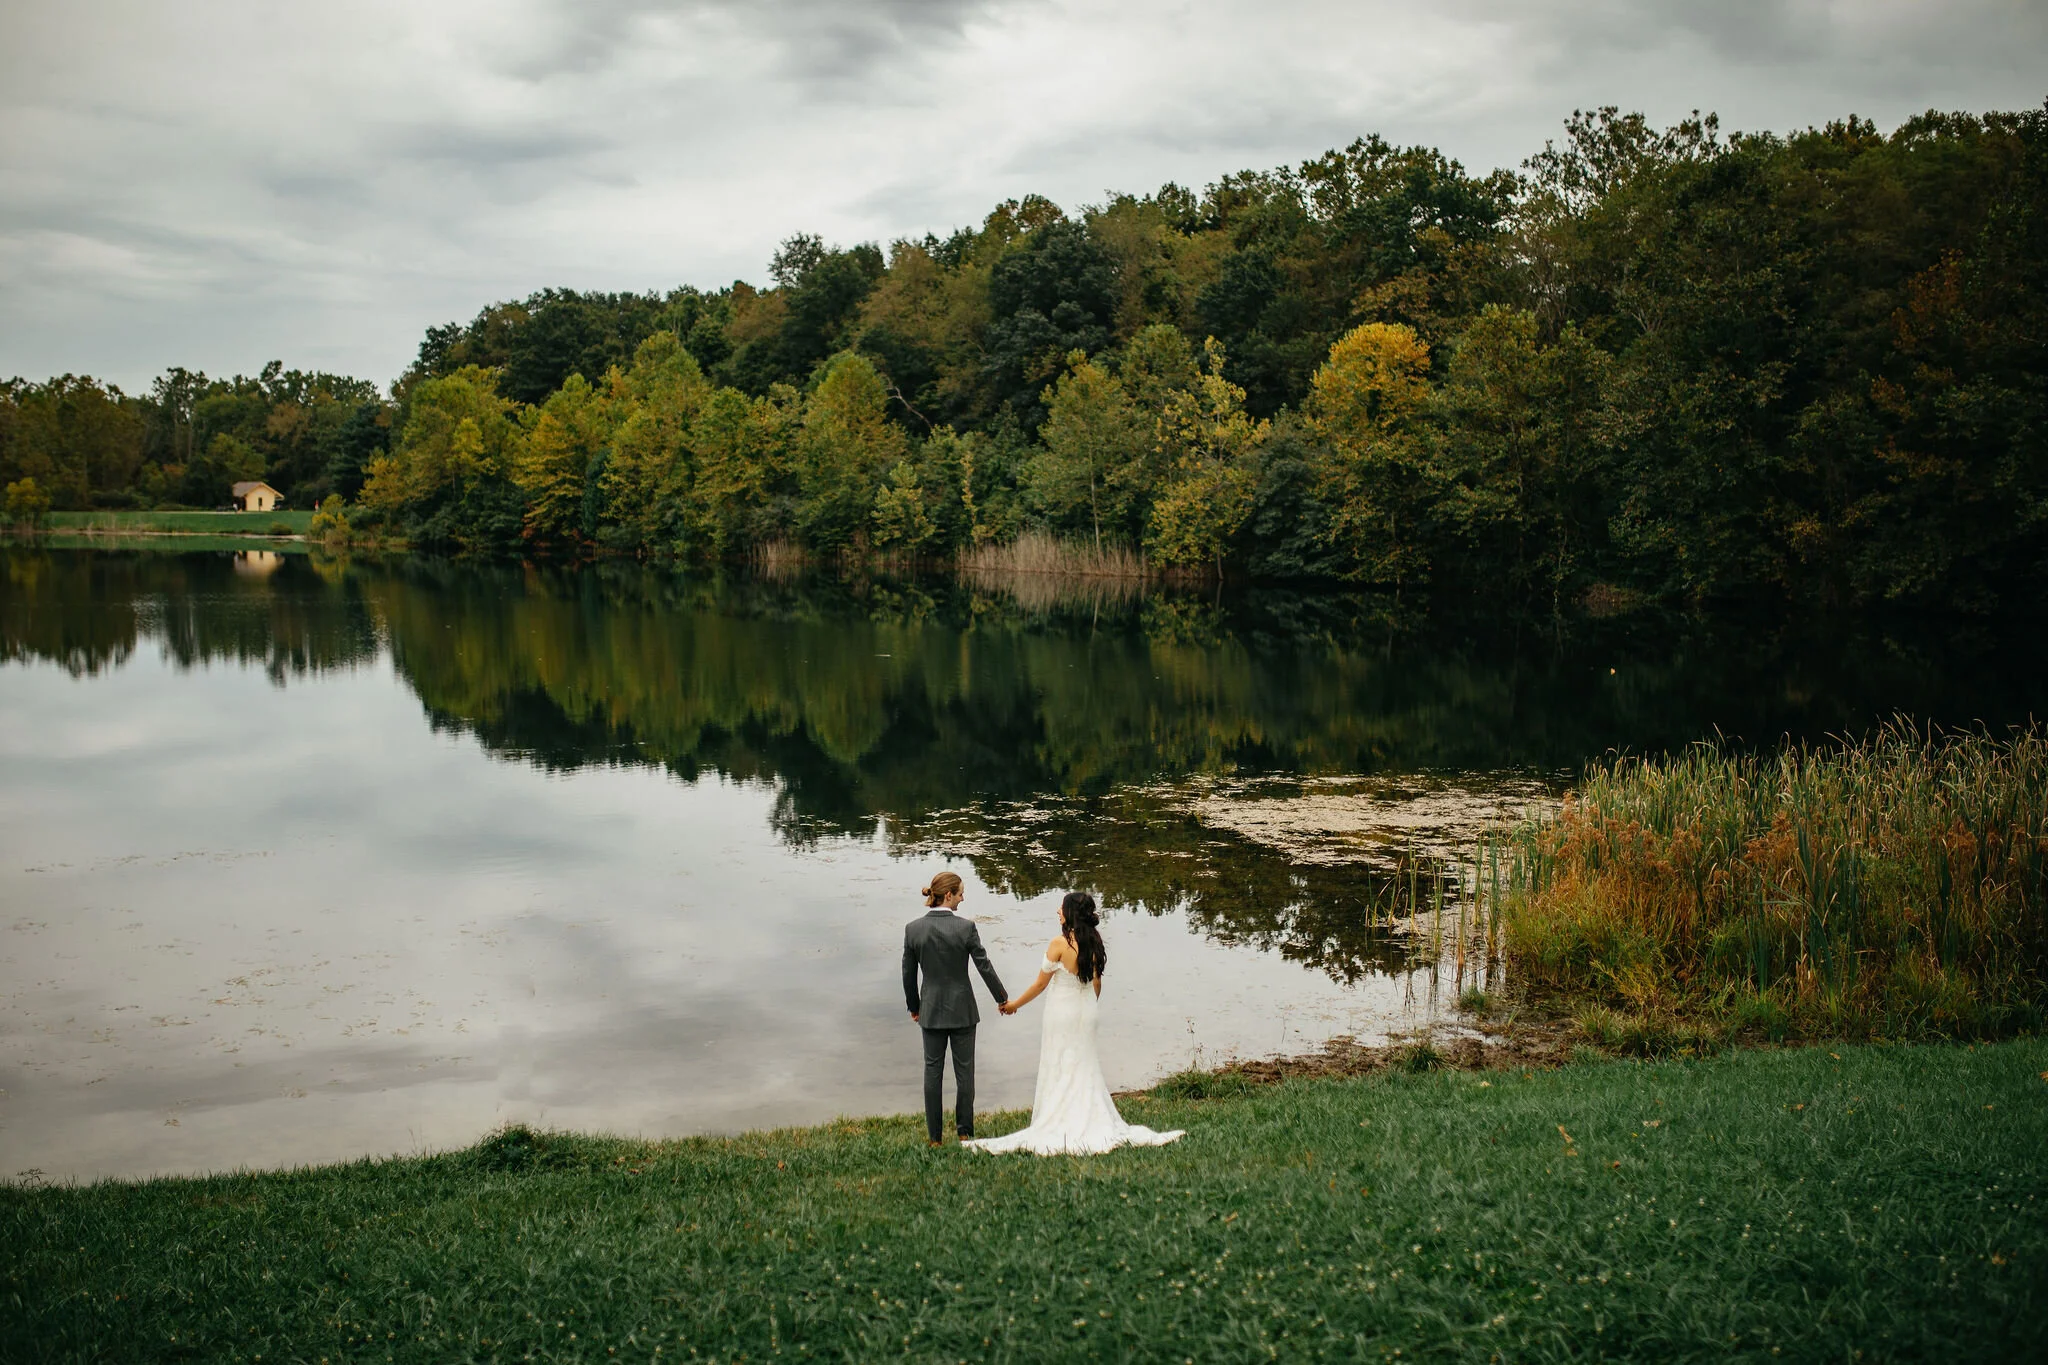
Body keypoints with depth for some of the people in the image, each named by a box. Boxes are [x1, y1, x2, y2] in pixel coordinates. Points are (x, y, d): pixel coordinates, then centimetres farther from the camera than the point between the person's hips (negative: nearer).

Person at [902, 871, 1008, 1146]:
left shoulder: (913, 929, -7)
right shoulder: (965, 927, -14)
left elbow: (908, 974, 1)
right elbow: (984, 967, -7)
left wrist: (914, 1007, 16)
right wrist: (1002, 999, 7)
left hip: (931, 1010, 2)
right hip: (962, 1010, -2)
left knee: (933, 1071, 9)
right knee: (964, 1071, 9)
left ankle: (934, 1137, 12)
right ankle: (964, 1133, 15)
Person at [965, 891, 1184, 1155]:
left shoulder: (1060, 944, -18)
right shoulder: (1095, 943, 0)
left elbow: (1041, 983, -10)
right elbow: (1097, 984, 9)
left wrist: (1015, 1004, 3)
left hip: (1062, 1012, -6)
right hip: (1087, 1011, 6)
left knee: (1060, 1071, 2)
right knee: (1085, 1070, 14)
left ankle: (1058, 1129, 4)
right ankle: (1093, 1125, 14)